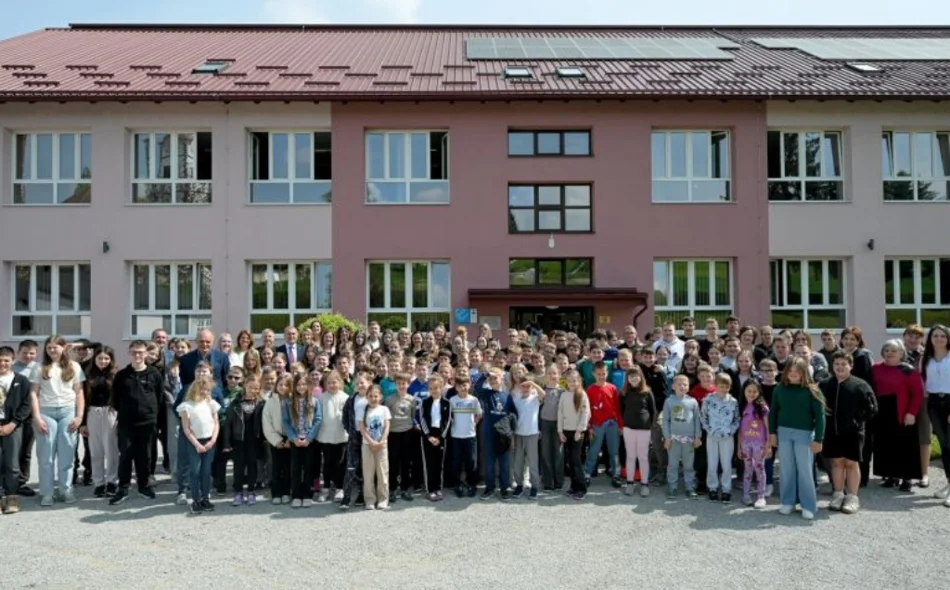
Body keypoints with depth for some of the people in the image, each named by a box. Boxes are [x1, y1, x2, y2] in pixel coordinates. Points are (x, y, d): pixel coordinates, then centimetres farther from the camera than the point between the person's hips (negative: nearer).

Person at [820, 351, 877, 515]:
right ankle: (838, 494, 20)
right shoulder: (825, 385, 4)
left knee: (851, 463, 3)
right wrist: (823, 419, 0)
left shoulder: (860, 385, -5)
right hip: (832, 431, 3)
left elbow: (872, 408, -4)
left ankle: (852, 497, 11)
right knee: (837, 462, 10)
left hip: (852, 432, -3)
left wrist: (859, 421, -7)